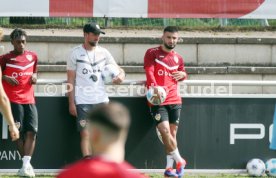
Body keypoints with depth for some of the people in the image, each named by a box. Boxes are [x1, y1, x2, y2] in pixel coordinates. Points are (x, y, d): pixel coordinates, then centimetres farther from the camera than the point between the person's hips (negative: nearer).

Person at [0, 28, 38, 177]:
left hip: (29, 100, 3)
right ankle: (27, 164, 8)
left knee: (31, 131, -9)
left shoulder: (32, 57, 10)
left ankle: (26, 165, -12)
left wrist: (34, 77, 4)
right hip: (14, 101, -3)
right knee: (19, 132, -2)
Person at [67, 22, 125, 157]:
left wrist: (120, 76, -16)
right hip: (83, 101, -3)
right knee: (85, 134, -6)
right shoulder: (76, 53, -1)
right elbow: (71, 80, 0)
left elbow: (118, 69, 9)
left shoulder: (103, 53, 8)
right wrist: (71, 103, -6)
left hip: (101, 100, 3)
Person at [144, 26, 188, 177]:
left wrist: (183, 75, 5)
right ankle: (179, 161, 1)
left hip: (174, 100, 5)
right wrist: (154, 87, -34)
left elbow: (182, 72, 31)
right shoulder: (152, 53, -1)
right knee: (165, 131, -16)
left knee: (172, 133, 5)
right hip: (157, 100, -5)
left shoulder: (178, 58, 14)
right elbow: (149, 71, -16)